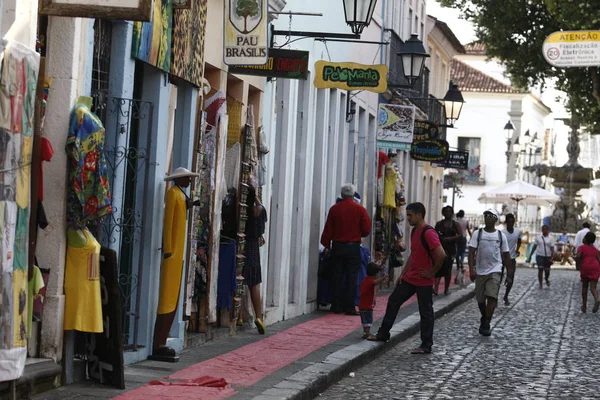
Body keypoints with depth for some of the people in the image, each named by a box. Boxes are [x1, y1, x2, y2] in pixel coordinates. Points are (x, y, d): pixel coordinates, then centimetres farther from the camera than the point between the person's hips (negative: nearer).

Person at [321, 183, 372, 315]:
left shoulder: (334, 209, -1)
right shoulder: (360, 209, -5)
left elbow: (328, 229, 2)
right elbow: (367, 230, -4)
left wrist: (327, 245, 14)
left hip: (337, 246, 2)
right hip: (353, 247, -2)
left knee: (337, 277, 8)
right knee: (352, 278, 1)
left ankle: (336, 306, 10)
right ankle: (349, 307, -2)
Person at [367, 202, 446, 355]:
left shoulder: (428, 233, -20)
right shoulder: (415, 231, 10)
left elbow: (441, 255, -29)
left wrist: (432, 272, -18)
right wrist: (403, 273, 16)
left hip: (423, 281, -9)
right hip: (410, 278, 9)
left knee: (425, 312, 1)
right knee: (393, 301, 14)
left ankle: (426, 346, 11)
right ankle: (383, 334, 25)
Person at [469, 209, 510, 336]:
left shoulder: (501, 236, 4)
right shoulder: (477, 233, 1)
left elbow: (506, 255, 9)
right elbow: (471, 252, -3)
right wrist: (471, 270, -13)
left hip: (495, 271, -1)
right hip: (480, 272, 1)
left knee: (492, 297, -17)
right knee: (480, 299, 10)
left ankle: (486, 324, -15)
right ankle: (484, 319, 35)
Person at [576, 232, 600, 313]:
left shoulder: (581, 247, 6)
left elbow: (578, 256, -13)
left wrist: (578, 266, -1)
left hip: (585, 267, -2)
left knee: (584, 287, 13)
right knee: (593, 287, -2)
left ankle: (584, 306, 18)